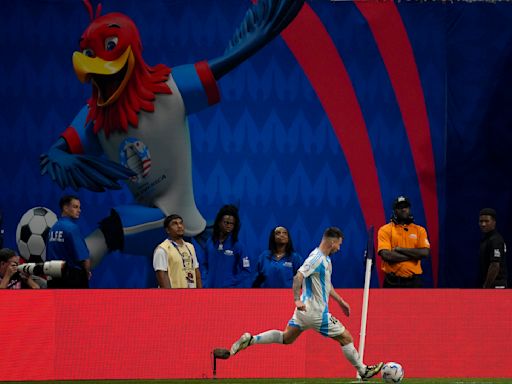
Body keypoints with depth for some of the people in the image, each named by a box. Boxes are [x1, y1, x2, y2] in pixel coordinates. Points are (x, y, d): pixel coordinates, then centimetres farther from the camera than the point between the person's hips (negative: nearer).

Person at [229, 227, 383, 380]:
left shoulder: (325, 258, 12)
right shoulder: (317, 258, -20)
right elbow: (298, 277, -29)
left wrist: (341, 301, 26)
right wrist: (297, 299, -33)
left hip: (304, 310, 10)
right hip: (317, 312, -10)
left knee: (286, 338, 16)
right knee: (346, 338, 2)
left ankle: (250, 339, 5)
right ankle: (363, 371, 15)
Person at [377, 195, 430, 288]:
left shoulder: (419, 230, 9)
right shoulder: (385, 230, 3)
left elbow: (425, 252, -6)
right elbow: (386, 255, -12)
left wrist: (400, 249, -11)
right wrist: (414, 255, -10)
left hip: (414, 282, 2)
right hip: (392, 282, -2)